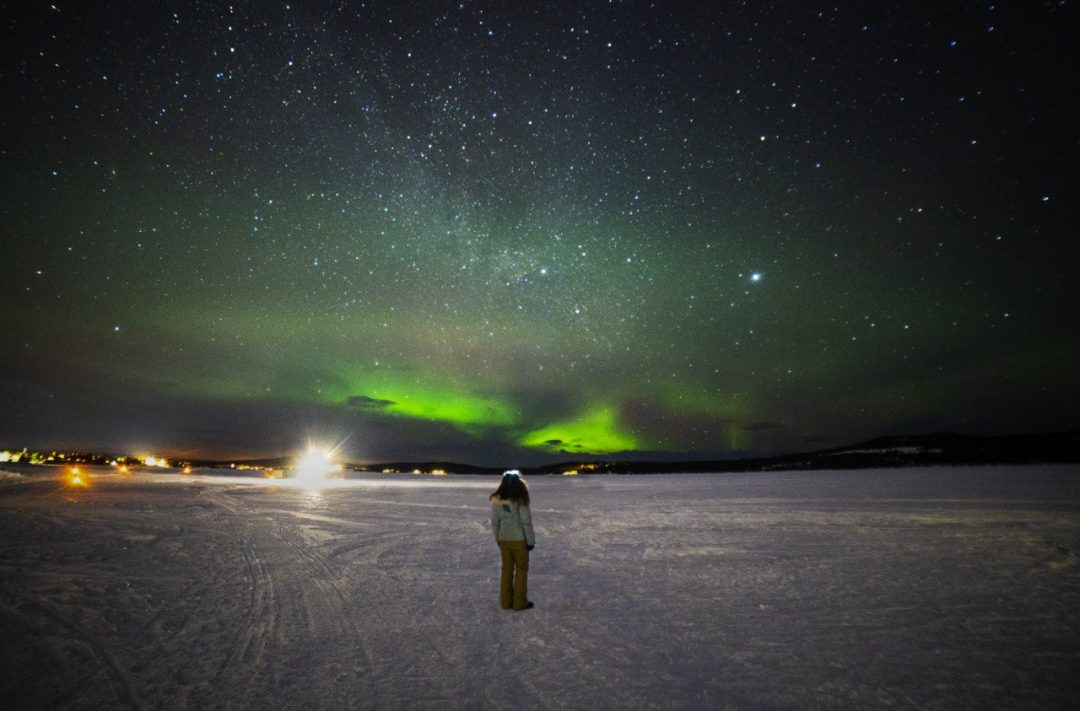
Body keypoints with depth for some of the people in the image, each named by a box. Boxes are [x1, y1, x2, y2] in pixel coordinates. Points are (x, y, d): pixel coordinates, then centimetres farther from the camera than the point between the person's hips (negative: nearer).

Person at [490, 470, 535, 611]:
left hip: (504, 540, 5)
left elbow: (494, 522, 3)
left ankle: (505, 602, 20)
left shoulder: (497, 499, -3)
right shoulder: (520, 500, -18)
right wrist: (531, 541, -5)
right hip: (519, 540, -4)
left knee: (506, 569, 14)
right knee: (521, 569, 9)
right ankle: (519, 602, 13)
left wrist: (498, 539, 14)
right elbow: (526, 522, -14)